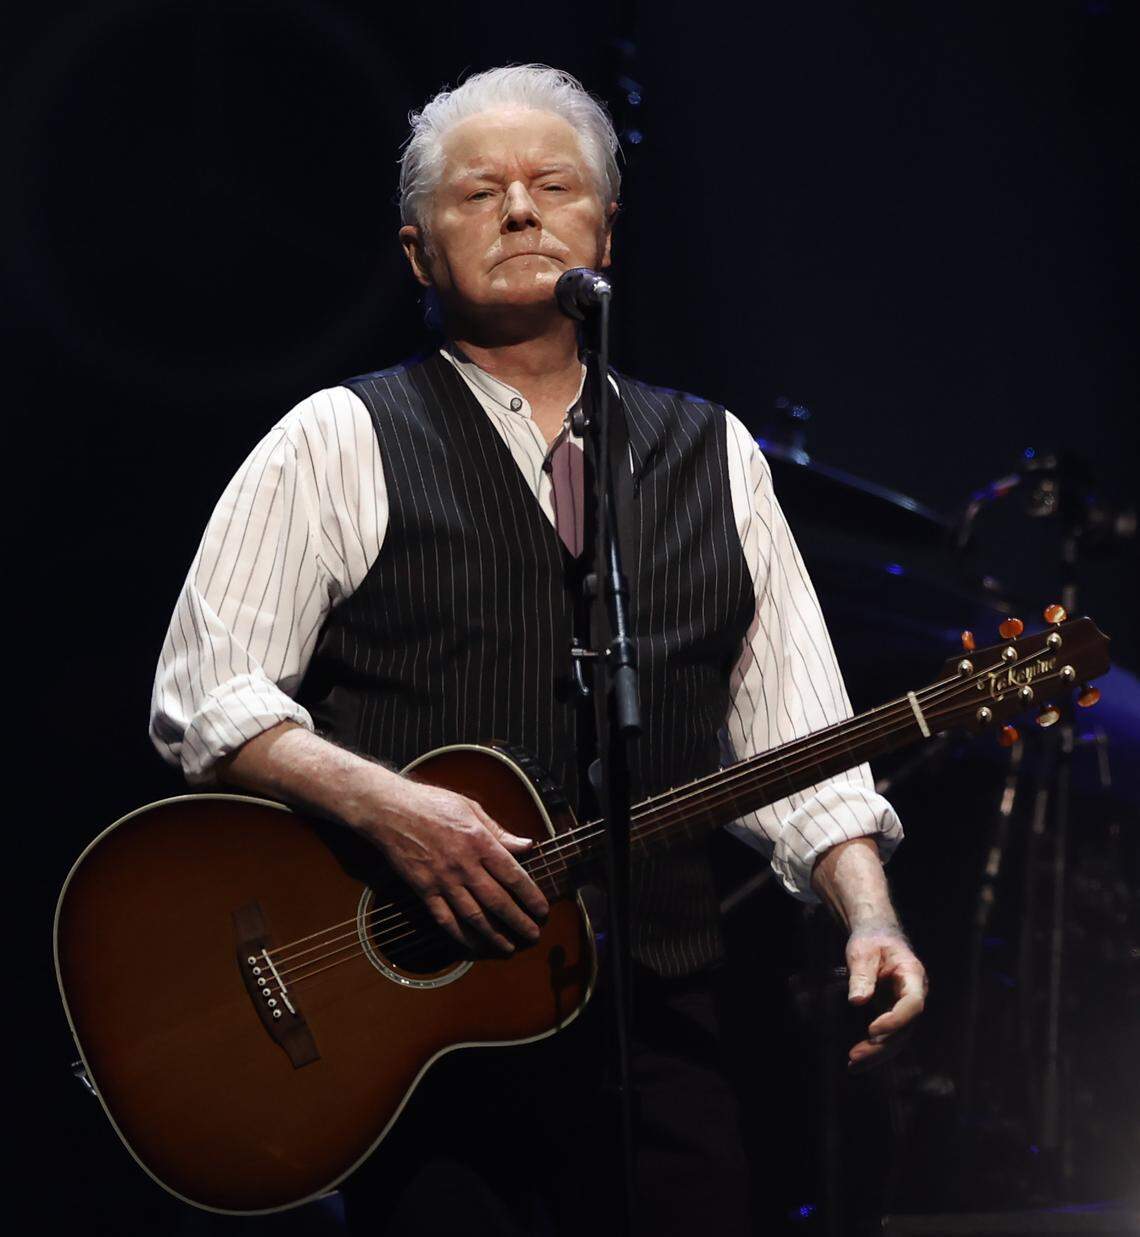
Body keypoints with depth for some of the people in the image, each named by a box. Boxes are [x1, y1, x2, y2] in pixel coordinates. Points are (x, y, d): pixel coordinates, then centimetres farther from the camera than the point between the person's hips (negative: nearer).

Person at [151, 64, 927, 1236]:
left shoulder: (712, 454, 15)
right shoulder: (341, 444, 4)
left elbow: (798, 740, 12)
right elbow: (204, 699, -2)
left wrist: (868, 918, -3)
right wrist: (387, 806, -17)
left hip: (662, 1024, 3)